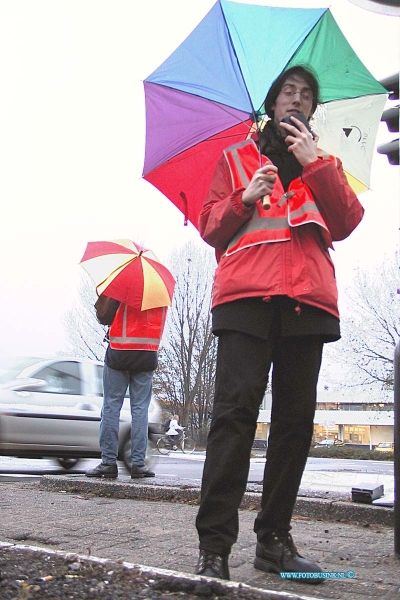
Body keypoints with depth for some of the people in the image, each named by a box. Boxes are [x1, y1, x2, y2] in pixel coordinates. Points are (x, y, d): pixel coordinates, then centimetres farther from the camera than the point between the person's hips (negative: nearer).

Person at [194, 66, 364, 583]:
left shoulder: (323, 164, 27)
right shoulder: (237, 159, 23)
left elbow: (346, 223, 9)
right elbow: (210, 227, 14)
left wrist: (314, 163, 1)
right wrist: (245, 198, -4)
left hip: (307, 300, 3)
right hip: (247, 295, -2)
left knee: (295, 417, -2)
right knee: (236, 407, -16)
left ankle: (274, 538, 6)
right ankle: (214, 545, -16)